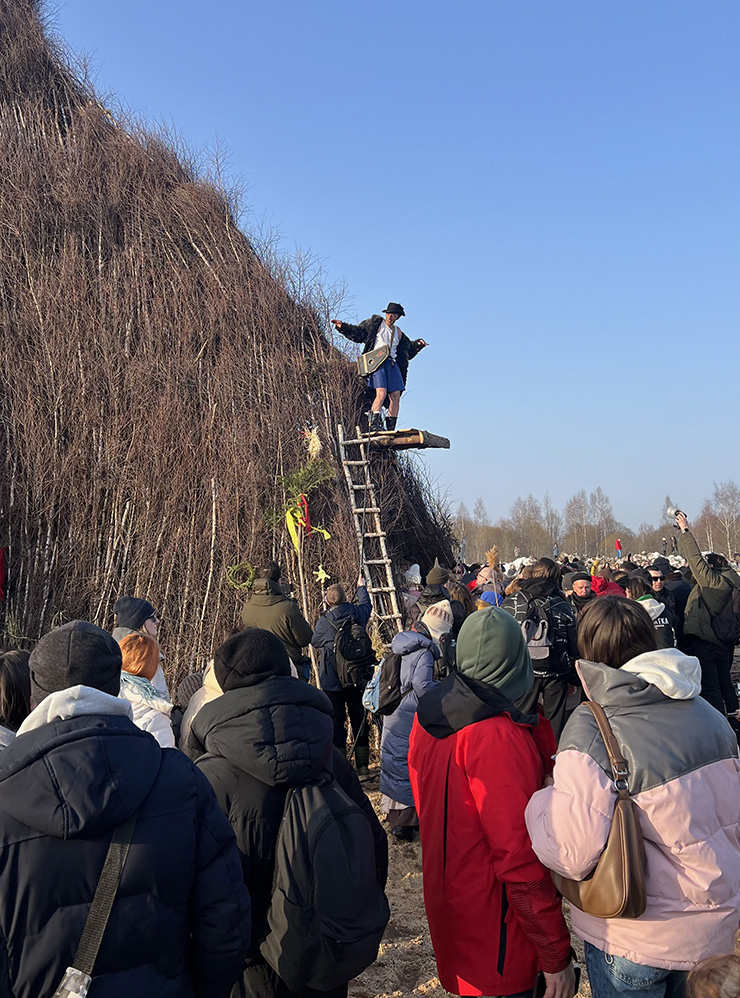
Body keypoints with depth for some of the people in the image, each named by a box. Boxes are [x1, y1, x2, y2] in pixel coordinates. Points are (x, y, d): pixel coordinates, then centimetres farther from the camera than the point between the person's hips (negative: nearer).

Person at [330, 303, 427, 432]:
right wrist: (343, 326, 2)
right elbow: (358, 333, 11)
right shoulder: (375, 323, 12)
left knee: (395, 396, -5)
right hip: (377, 362, -5)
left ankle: (391, 429, -1)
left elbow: (408, 350, 31)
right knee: (381, 393, -22)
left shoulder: (398, 333, 24)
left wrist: (418, 344, 15)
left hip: (392, 363, 5)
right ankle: (374, 424, -21)